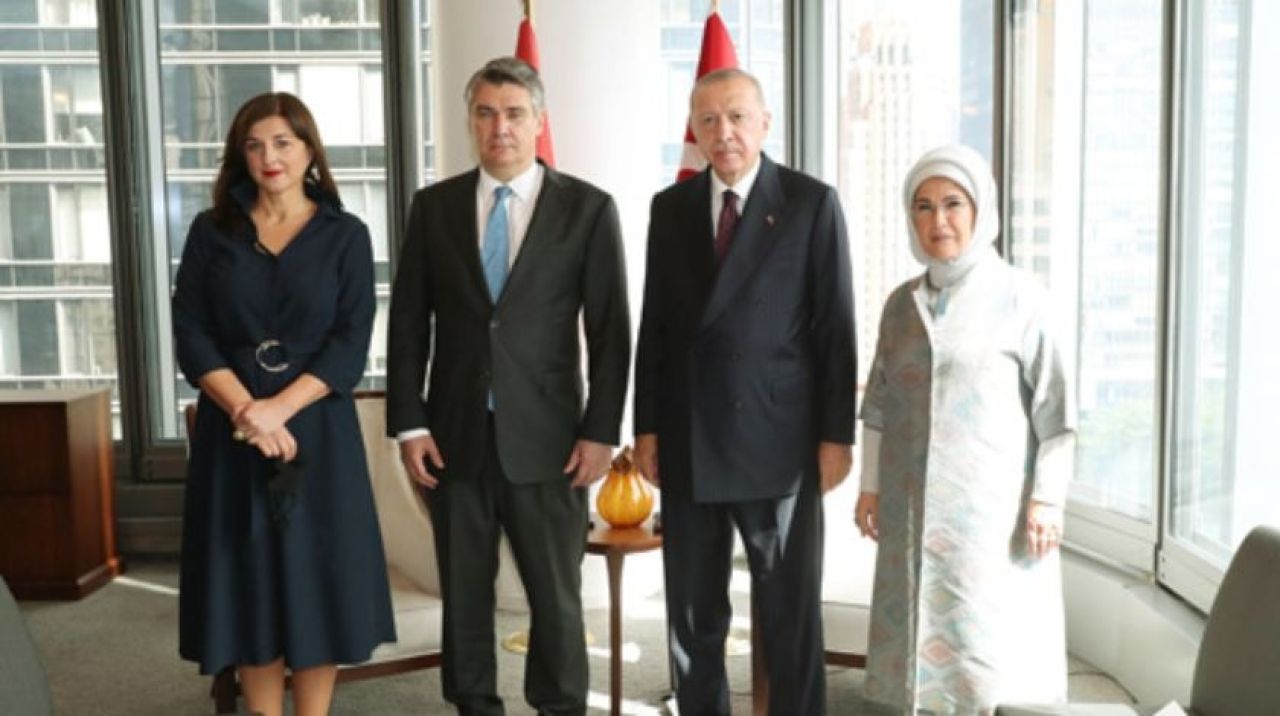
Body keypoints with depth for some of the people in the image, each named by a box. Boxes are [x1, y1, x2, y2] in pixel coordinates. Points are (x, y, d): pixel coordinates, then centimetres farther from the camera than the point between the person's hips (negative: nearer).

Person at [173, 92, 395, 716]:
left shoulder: (345, 235, 3)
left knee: (318, 579, 2)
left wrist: (280, 408, -17)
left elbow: (350, 344, -5)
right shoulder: (211, 231, 7)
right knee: (248, 582, 5)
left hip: (317, 428, -1)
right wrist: (245, 408, -15)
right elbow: (191, 335, 0)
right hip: (231, 428, 1)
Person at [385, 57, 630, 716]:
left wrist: (601, 431, -7)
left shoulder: (587, 207, -1)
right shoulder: (433, 206, 5)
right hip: (456, 434, 2)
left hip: (546, 436, -2)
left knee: (556, 595, 8)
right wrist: (409, 423, -2)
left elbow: (610, 331, -2)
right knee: (463, 592, 12)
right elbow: (408, 323, 5)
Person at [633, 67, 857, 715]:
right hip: (688, 443, 4)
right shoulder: (670, 207, 8)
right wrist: (648, 426, 5)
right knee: (693, 613, 13)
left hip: (779, 439, -3)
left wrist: (836, 434, -7)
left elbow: (834, 325, -4)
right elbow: (655, 326, 8)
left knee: (790, 613, 6)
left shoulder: (812, 202, -2)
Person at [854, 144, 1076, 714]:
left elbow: (1053, 406, -5)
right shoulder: (901, 303, 8)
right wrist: (870, 486, 8)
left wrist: (1047, 498, -9)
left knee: (992, 643, -2)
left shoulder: (1020, 298, -5)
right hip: (913, 505, 4)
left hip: (992, 503, -4)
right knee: (919, 640, 7)